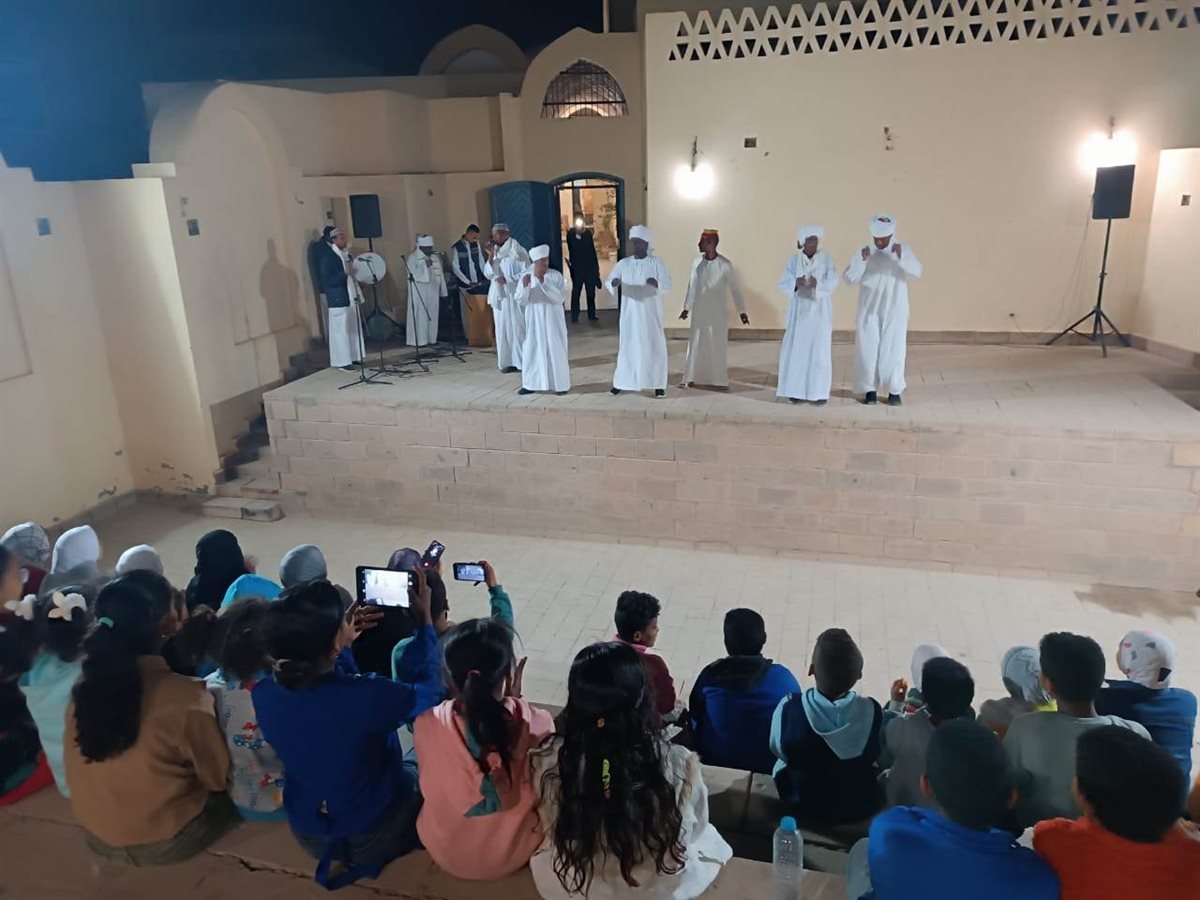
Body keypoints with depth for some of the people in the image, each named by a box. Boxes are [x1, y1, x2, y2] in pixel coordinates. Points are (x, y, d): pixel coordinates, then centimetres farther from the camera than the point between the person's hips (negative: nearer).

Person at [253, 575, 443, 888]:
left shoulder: (263, 693, -20)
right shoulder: (366, 696, -37)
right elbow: (427, 691, -15)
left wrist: (346, 634, 5)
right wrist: (424, 623, -6)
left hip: (309, 834, 4)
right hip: (376, 835, -4)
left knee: (404, 768, 29)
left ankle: (339, 857, 18)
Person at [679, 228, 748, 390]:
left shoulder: (725, 264, -11)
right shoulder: (697, 262, -1)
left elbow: (734, 288, -5)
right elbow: (692, 286, 8)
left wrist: (741, 311, -6)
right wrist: (686, 308, 11)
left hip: (718, 312, -3)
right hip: (699, 311, 3)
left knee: (718, 345, 4)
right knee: (696, 344, 7)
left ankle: (718, 379, 15)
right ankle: (692, 378, 16)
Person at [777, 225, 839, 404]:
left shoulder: (826, 259, -2)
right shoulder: (794, 260, 1)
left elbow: (833, 283, -10)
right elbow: (783, 283, -4)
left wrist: (817, 284, -29)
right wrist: (796, 283, -25)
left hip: (820, 311, -1)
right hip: (799, 310, 1)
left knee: (819, 350, -2)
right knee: (797, 349, 2)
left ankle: (819, 392, 5)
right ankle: (798, 389, 12)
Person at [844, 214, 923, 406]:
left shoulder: (903, 249, -4)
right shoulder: (864, 251, -2)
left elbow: (917, 272, -17)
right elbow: (849, 278, -9)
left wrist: (901, 257, -33)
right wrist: (862, 261, -24)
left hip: (895, 310, -1)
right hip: (869, 310, 1)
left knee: (893, 349, -1)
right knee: (868, 348, 1)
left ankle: (895, 391, 9)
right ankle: (870, 389, 12)